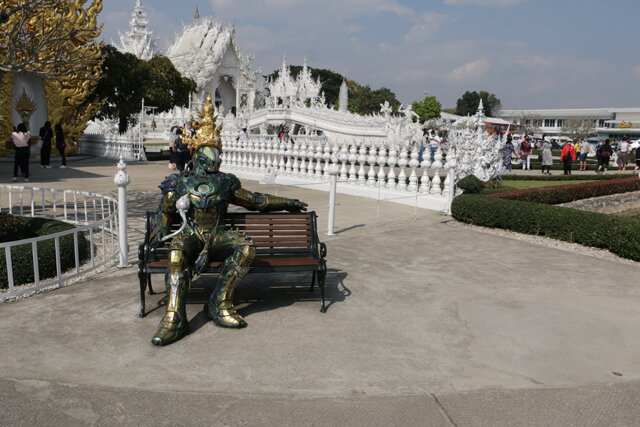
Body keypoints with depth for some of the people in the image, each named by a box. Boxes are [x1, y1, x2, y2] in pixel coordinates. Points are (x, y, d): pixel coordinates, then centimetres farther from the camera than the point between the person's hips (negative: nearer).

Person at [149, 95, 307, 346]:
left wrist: (285, 202, 29)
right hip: (189, 234, -2)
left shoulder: (226, 182, 21)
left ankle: (220, 304, -27)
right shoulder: (179, 183, 16)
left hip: (216, 237, 2)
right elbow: (165, 212, 17)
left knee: (246, 246, -29)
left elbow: (254, 200, 28)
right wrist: (160, 231, -5)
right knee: (177, 248, -39)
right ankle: (175, 318, -42)